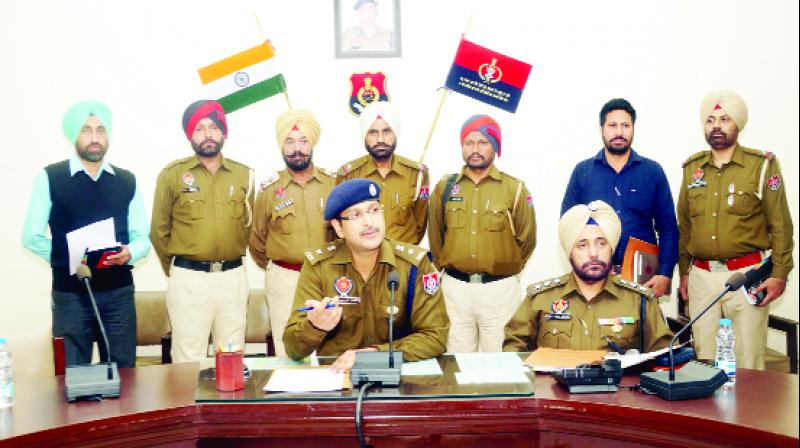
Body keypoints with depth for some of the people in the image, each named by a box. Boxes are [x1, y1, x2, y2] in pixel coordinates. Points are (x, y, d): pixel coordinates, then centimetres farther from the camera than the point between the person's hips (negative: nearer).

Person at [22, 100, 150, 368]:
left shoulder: (127, 181, 9)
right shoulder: (49, 178, -1)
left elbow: (142, 237, 9)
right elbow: (32, 237, 0)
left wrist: (129, 253, -12)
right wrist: (68, 260, -9)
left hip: (119, 292, 3)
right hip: (70, 293, -2)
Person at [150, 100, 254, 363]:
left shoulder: (243, 175, 7)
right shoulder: (172, 174, 0)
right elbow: (159, 231, 6)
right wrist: (175, 270, 11)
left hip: (233, 278, 3)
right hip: (189, 279, -2)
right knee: (189, 363, 2)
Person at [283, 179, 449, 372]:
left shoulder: (415, 263, -6)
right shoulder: (317, 265, -5)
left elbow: (435, 335, -7)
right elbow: (293, 348, -6)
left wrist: (378, 353, -20)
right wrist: (315, 326, -27)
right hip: (334, 373, 0)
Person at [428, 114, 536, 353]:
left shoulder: (515, 189, -1)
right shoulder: (445, 187, 6)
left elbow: (527, 239, 5)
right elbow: (435, 235, 15)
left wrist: (507, 268, 8)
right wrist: (445, 264, 12)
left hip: (500, 288, -2)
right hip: (455, 287, 2)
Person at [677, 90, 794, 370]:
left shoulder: (762, 165, -2)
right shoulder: (692, 168, 10)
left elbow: (780, 225, -2)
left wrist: (779, 274, -7)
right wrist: (684, 271, 13)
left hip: (746, 274, -3)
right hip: (701, 276, 4)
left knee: (749, 361, 1)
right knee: (703, 360, 8)